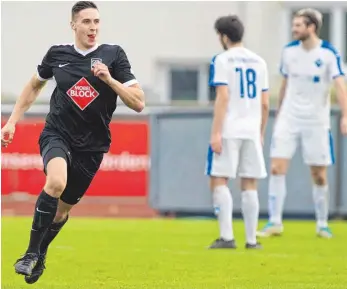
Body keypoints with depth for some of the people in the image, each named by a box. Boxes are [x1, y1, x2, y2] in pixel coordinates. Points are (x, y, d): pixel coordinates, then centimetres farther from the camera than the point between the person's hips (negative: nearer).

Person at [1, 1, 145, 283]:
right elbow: (34, 86, 20)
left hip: (92, 146, 1)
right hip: (57, 134, -1)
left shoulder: (113, 55, -5)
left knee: (63, 208, 11)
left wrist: (109, 79, -21)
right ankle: (31, 253, -21)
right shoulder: (57, 54, 0)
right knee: (56, 182, -32)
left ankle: (40, 254, 39)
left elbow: (138, 103, -9)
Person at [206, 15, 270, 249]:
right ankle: (251, 240, 7)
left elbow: (223, 98, -12)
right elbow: (265, 103, 11)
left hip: (229, 131, -5)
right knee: (249, 184, 7)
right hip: (252, 131, 5)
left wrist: (216, 133, -12)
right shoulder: (259, 62, 12)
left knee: (219, 181, -1)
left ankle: (227, 237, -11)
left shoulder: (222, 61, -3)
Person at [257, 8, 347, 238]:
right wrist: (279, 113, 16)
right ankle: (275, 222, -4)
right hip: (289, 118, 3)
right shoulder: (289, 51, 1)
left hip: (317, 122, -3)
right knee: (277, 168, -9)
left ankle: (322, 224, 18)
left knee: (319, 176, 3)